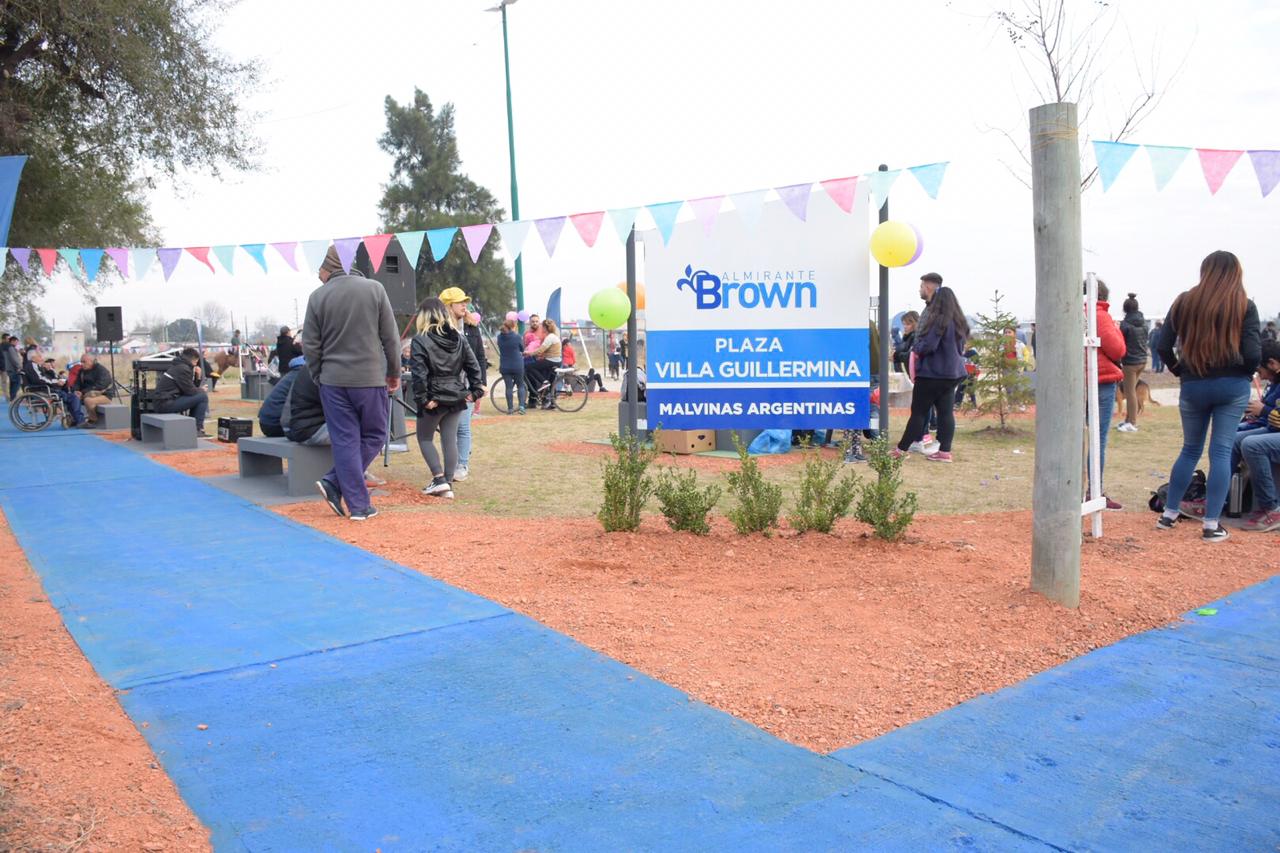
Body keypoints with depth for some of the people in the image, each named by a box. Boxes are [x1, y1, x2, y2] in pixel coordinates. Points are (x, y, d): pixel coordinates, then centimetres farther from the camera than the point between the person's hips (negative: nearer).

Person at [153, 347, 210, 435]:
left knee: (196, 396, 24)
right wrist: (202, 390, 5)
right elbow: (190, 391, -14)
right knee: (203, 397, -13)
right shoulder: (183, 368, -11)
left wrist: (197, 377, 8)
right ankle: (198, 429, -10)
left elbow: (192, 387, 23)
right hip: (166, 403, -10)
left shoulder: (178, 366, 20)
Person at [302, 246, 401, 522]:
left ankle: (357, 505, 4)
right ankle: (334, 483, 4)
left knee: (345, 441, 6)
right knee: (373, 437, 13)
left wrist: (320, 377, 14)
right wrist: (394, 372, 12)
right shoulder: (374, 289, -2)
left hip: (333, 380, 1)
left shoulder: (318, 296, -1)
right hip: (370, 378, -1)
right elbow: (390, 337, 1)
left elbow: (310, 346, 1)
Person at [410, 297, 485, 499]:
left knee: (425, 438, 13)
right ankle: (447, 485, 10)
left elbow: (419, 374, -17)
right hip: (456, 397, 5)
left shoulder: (420, 341, -11)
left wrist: (422, 398, -14)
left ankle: (439, 478, 1)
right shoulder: (458, 338, 6)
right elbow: (473, 365, 4)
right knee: (450, 440, 9)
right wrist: (475, 391, 6)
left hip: (434, 399, -5)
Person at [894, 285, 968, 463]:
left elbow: (928, 345, -23)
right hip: (951, 372, 8)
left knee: (919, 411, 0)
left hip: (933, 372, -8)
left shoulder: (938, 319, -17)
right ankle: (945, 451, 5)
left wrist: (915, 348, -2)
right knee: (946, 411, 6)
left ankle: (902, 448, 8)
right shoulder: (957, 319, 9)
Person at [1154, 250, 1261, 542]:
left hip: (1193, 386, 2)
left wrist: (1178, 370, 13)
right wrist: (1244, 372, 9)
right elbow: (1253, 354, -10)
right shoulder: (1244, 306, -4)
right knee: (1222, 452, 1)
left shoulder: (1184, 302, 1)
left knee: (1190, 450, 15)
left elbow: (1163, 346, -1)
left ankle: (1168, 514, 19)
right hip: (1233, 387, -2)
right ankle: (1211, 525, 0)